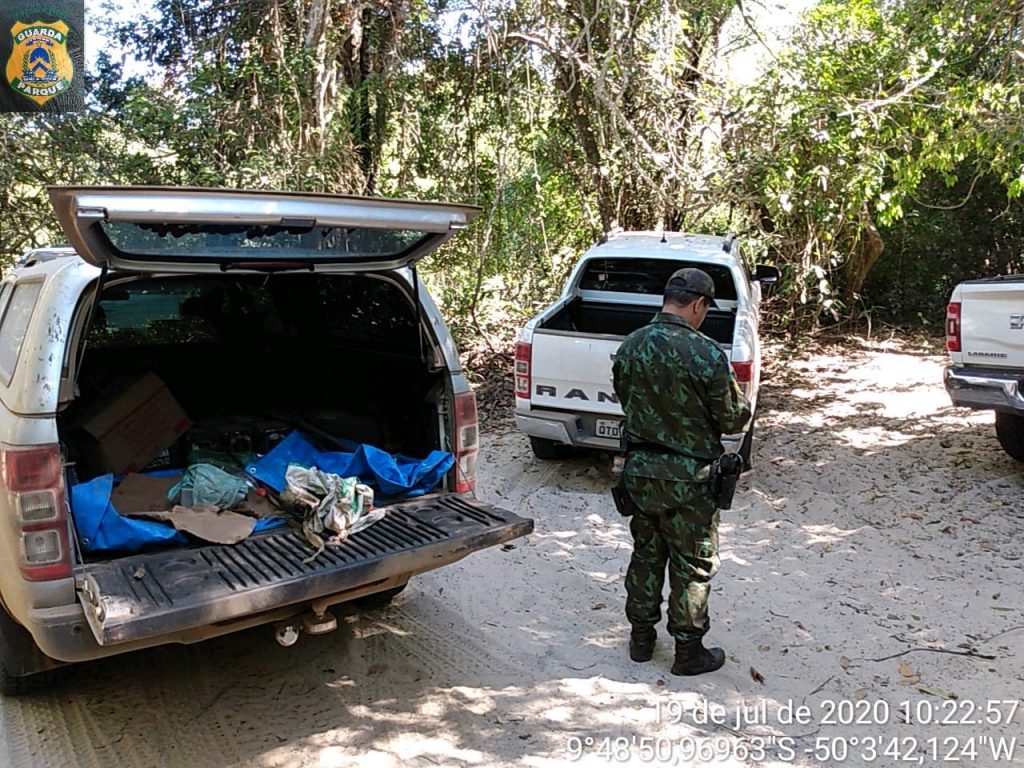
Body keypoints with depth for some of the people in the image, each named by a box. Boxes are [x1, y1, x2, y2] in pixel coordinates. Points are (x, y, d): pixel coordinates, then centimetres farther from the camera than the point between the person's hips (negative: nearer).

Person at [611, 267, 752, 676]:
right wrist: (743, 404, 10)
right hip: (688, 477, -5)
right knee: (693, 565, 11)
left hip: (640, 469, 5)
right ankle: (688, 650, 24)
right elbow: (734, 418, -11)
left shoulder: (629, 346, -2)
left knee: (646, 553, 20)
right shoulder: (706, 354, -20)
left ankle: (641, 637, 32)